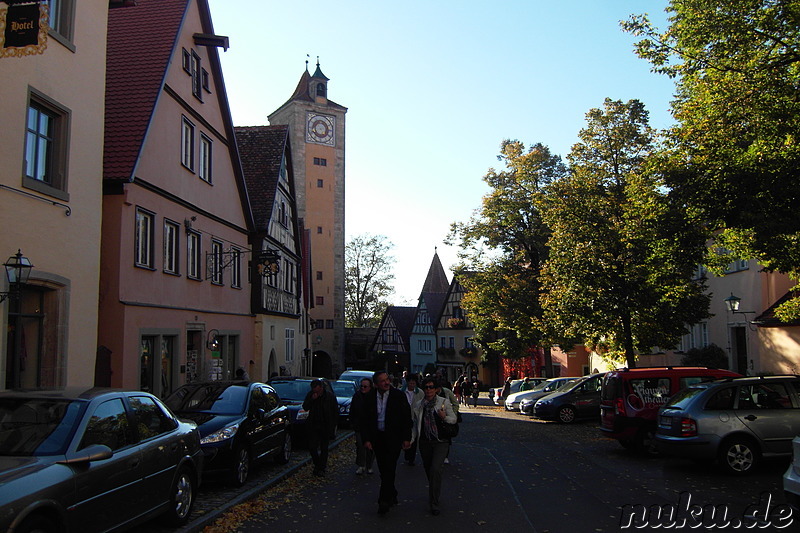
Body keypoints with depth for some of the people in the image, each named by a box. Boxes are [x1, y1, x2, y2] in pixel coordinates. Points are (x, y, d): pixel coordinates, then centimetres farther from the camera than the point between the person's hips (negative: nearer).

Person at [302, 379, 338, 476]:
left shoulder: (330, 397, -6)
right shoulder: (310, 395, 0)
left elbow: (336, 413, 0)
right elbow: (305, 408, 0)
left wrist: (333, 427, -5)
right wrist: (312, 400, -16)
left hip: (325, 427, -2)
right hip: (313, 426, 2)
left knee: (324, 448, 6)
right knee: (312, 447, -4)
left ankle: (322, 468, 17)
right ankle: (317, 464, 18)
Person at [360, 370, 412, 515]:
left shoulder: (399, 396, -5)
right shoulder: (369, 398, 0)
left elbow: (407, 418, -2)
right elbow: (364, 420, 4)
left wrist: (406, 438, -6)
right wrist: (366, 439, -3)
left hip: (394, 438, -3)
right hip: (377, 438, 3)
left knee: (389, 469, -10)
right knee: (383, 470, 10)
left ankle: (384, 501, -6)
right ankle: (392, 496, 27)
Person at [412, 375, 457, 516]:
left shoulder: (444, 402, 0)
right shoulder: (419, 405, 9)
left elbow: (454, 419, 5)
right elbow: (416, 424, 13)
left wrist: (445, 417, -15)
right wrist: (411, 439, 4)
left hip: (440, 442, -4)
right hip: (424, 442, 4)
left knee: (435, 469, -16)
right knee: (428, 470, 11)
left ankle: (434, 503, -8)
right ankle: (434, 495, 34)